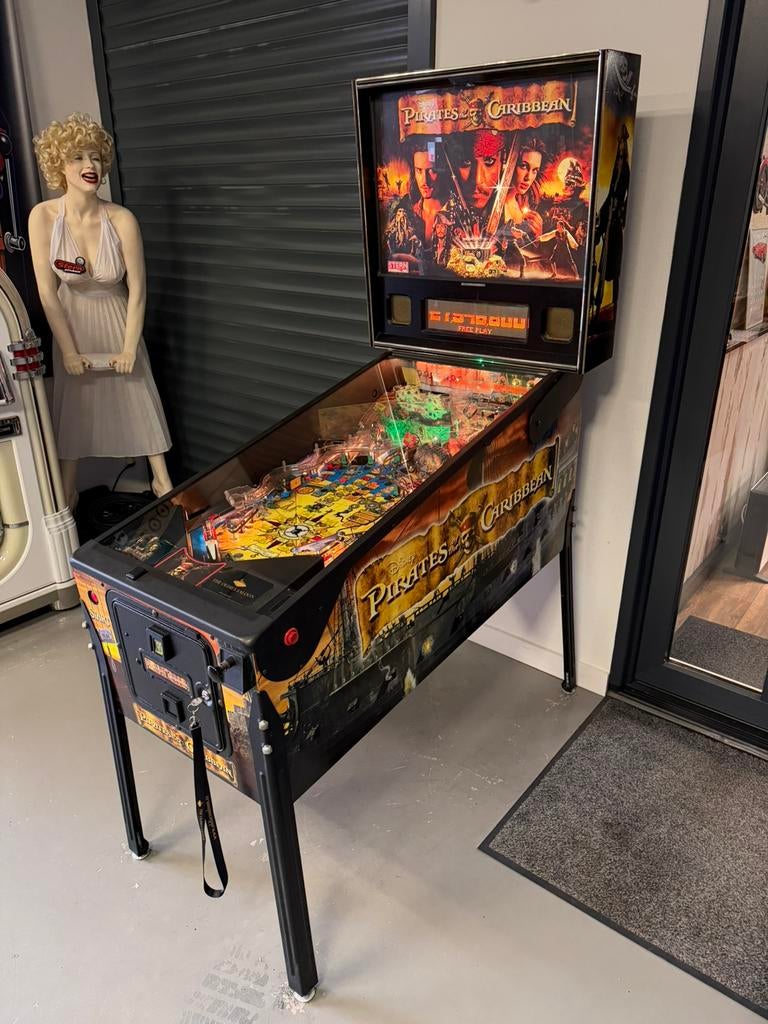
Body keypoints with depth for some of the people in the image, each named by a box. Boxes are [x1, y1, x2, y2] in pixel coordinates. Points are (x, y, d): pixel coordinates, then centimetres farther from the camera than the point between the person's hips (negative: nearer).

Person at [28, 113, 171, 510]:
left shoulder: (121, 220, -18)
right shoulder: (43, 217, -16)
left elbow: (137, 290, -13)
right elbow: (47, 291, -13)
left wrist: (130, 348, -12)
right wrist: (69, 351, -11)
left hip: (117, 322, -1)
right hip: (72, 324, 1)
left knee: (140, 399, 5)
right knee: (72, 407, 9)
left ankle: (161, 480, 20)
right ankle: (68, 490, 24)